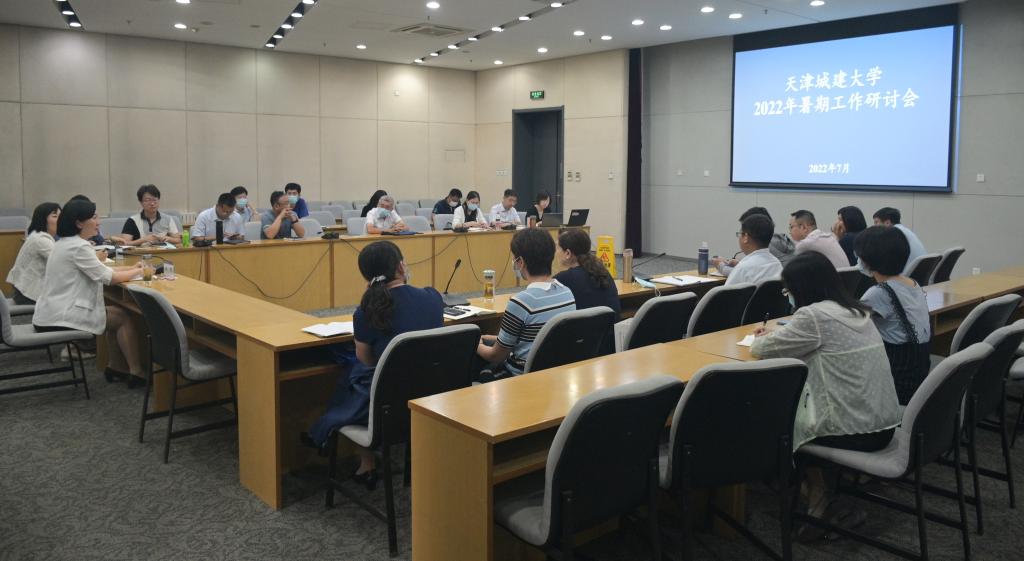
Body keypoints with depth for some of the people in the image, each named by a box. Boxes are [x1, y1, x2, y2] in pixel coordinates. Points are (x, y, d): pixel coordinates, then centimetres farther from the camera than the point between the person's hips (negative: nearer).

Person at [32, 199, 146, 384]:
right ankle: (137, 372, 2)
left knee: (118, 313, 16)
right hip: (60, 318, -10)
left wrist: (131, 268, 8)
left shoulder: (67, 243, 13)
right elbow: (108, 277, -17)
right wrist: (137, 272, -1)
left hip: (54, 313, 10)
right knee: (125, 318, -2)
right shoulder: (78, 247, -19)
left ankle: (117, 368, 18)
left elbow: (98, 270, 17)